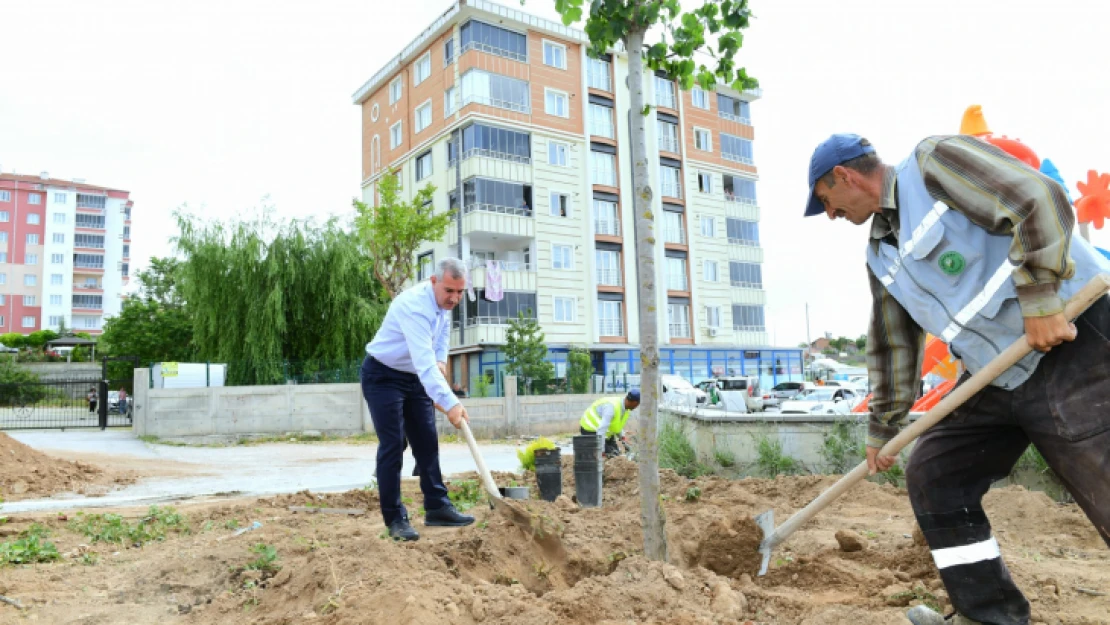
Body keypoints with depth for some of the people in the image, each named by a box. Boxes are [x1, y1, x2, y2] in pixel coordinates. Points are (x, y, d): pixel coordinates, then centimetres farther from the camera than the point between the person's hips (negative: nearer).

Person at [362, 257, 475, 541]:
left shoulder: (444, 302, -5)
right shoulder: (414, 306, -32)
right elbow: (425, 363, -43)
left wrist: (441, 360, -1)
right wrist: (450, 403, -50)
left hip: (415, 377, 8)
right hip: (383, 376, -8)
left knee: (427, 443, 7)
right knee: (392, 446, -10)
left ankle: (437, 507, 14)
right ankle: (395, 519, -3)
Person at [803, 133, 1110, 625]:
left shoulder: (935, 161, -8)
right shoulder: (881, 255, 15)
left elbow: (1039, 201, -19)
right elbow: (892, 345, 18)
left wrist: (1040, 299, -23)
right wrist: (882, 427, 20)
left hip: (1070, 344, -8)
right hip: (997, 376, 9)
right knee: (932, 474, 7)